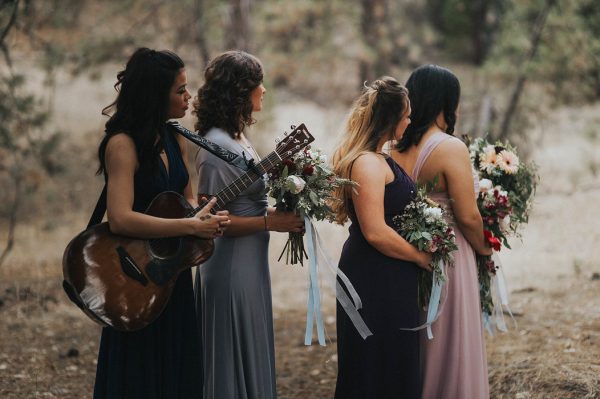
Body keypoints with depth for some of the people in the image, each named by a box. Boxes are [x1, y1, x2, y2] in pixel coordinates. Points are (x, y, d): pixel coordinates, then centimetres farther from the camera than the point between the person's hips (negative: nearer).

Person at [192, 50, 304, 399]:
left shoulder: (238, 138, 11)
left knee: (252, 362, 16)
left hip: (250, 266, 10)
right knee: (235, 365, 0)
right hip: (231, 269, -10)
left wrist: (280, 212, 3)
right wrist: (269, 222, -19)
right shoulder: (217, 147, -18)